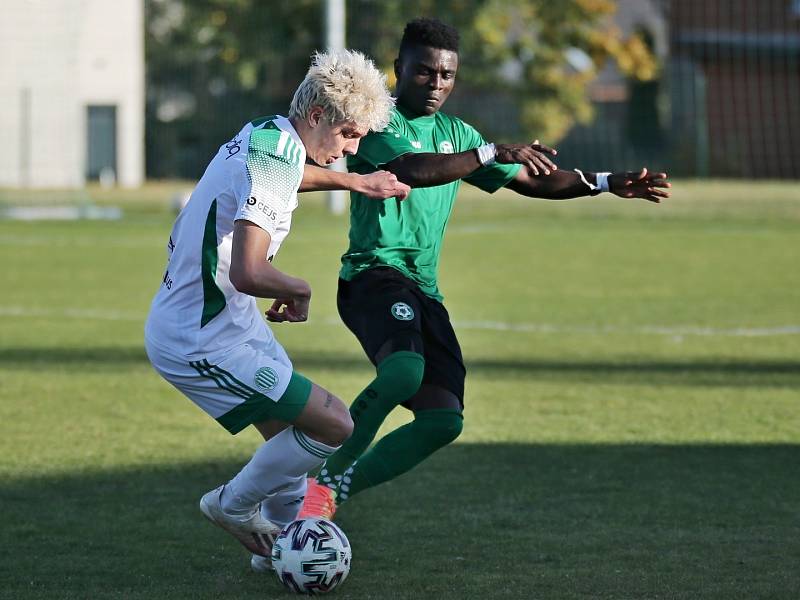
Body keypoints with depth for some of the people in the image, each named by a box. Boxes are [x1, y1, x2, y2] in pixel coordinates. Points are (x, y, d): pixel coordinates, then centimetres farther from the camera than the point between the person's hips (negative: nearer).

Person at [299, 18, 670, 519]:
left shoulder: (455, 133, 21)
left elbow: (529, 181, 26)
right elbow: (412, 170, -23)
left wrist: (607, 184, 17)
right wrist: (492, 153, -28)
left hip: (424, 290, 8)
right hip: (375, 274, -8)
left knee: (444, 419, -6)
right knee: (404, 370, -36)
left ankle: (333, 491, 5)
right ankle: (326, 474, -20)